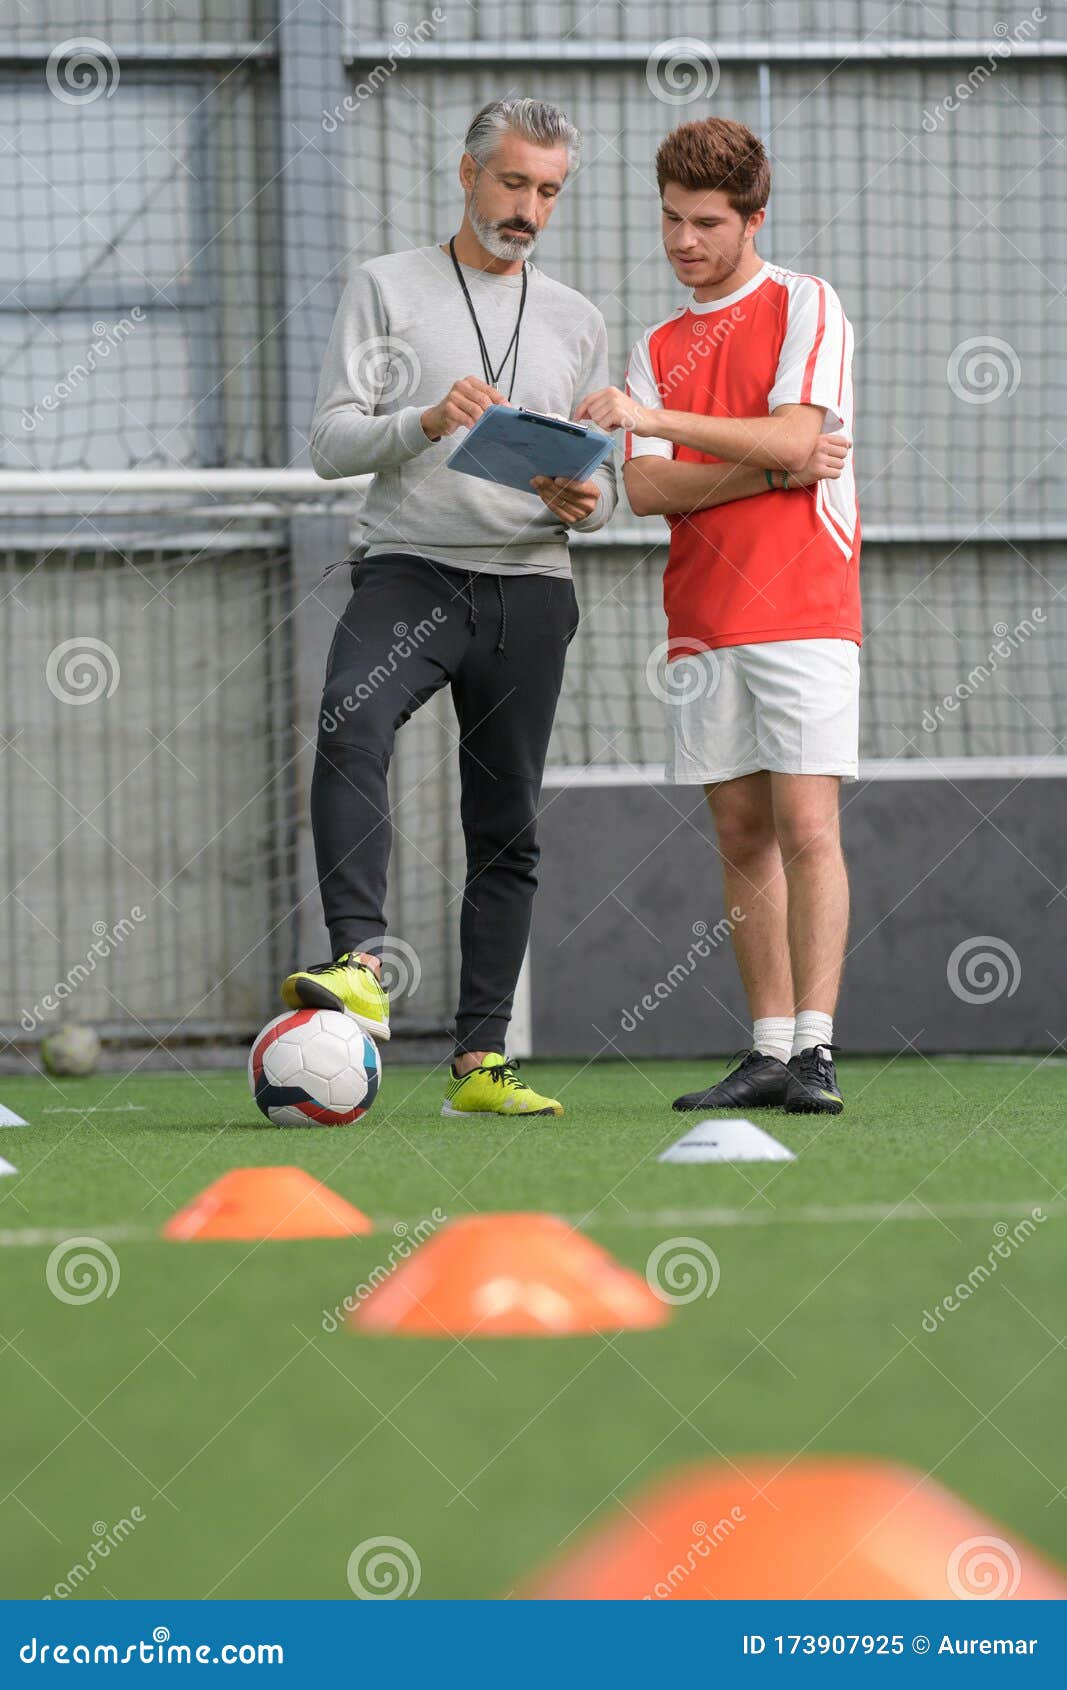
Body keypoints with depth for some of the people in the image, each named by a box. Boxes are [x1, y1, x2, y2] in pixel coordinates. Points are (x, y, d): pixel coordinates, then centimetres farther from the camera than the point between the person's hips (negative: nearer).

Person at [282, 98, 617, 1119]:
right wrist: (426, 421, -19)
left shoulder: (576, 323, 17)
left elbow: (604, 480, 19)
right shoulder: (387, 288, 7)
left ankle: (479, 1060, 5)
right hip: (408, 572, -4)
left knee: (506, 826, 2)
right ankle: (359, 967, -43)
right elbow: (331, 442, -1)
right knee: (351, 729, -33)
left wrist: (584, 500, -5)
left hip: (529, 585, 4)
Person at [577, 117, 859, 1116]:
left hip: (804, 610, -5)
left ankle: (815, 1050, -17)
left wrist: (656, 417, -16)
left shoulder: (805, 308, 2)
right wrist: (773, 468, -10)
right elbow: (646, 487, 3)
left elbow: (793, 435, -12)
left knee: (806, 827, -12)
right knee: (742, 835, 3)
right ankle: (769, 1051, 4)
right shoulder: (659, 348, 17)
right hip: (702, 618, 5)